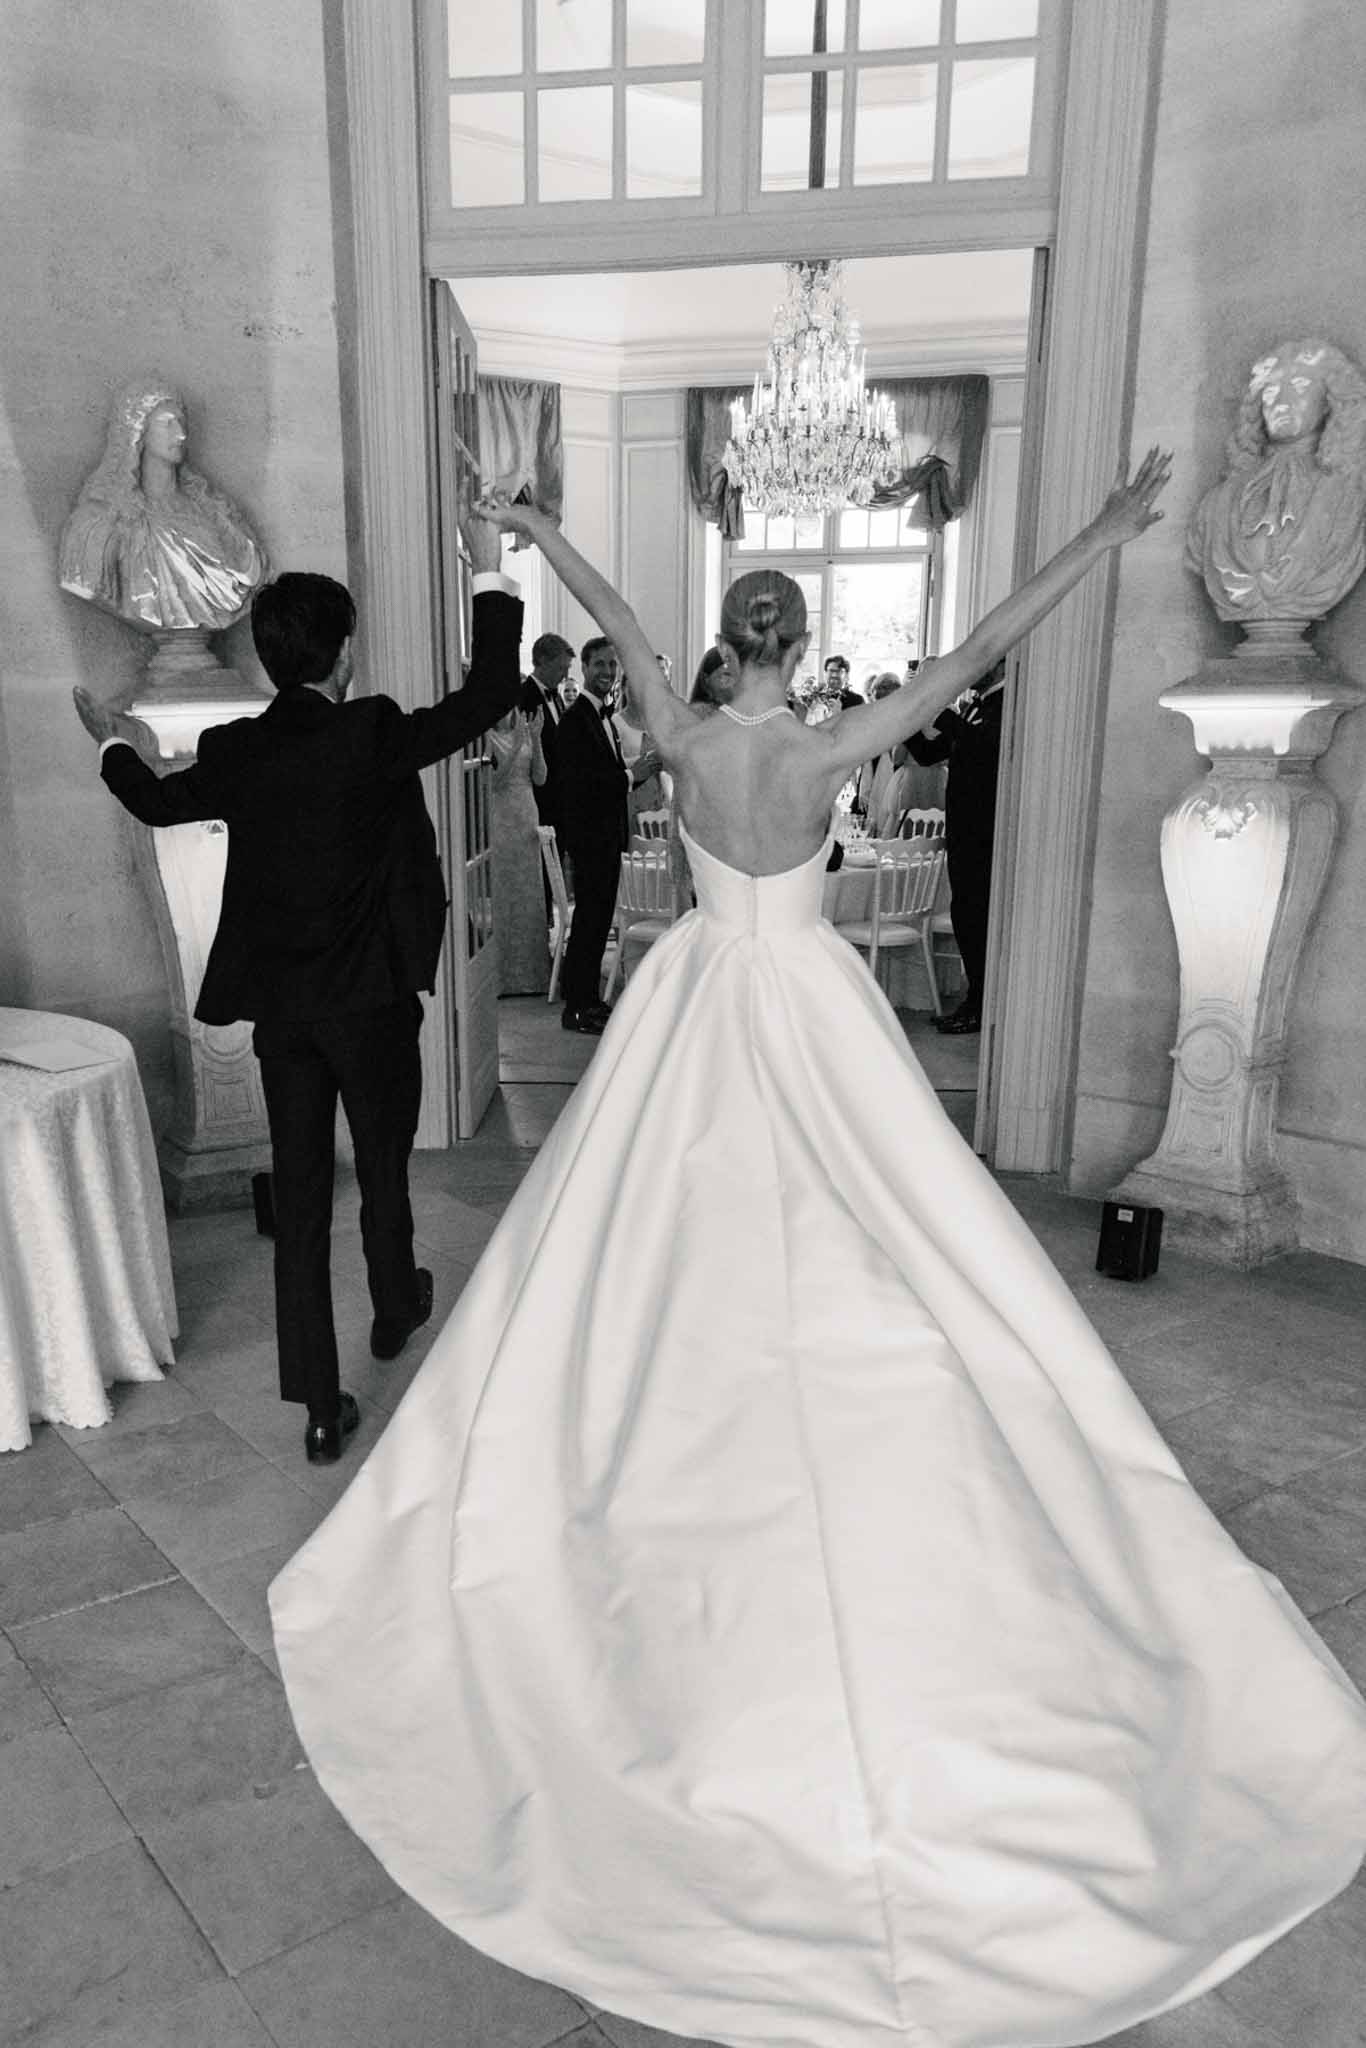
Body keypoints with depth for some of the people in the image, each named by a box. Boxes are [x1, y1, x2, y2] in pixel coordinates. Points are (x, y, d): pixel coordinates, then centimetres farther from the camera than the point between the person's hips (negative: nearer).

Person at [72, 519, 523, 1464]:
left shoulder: (233, 752, -3)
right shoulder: (374, 734, -14)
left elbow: (159, 800, 17)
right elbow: (490, 694, -7)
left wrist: (117, 746, 38)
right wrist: (492, 575, 4)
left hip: (278, 1006, 3)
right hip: (371, 999, -3)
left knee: (300, 1193, 7)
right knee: (385, 1170, 19)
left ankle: (321, 1407, 13)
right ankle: (396, 1309, 45)